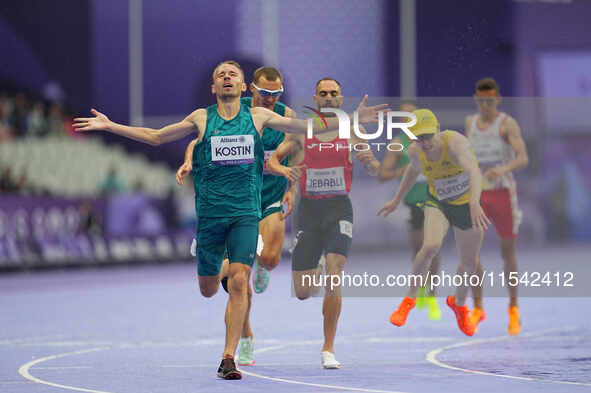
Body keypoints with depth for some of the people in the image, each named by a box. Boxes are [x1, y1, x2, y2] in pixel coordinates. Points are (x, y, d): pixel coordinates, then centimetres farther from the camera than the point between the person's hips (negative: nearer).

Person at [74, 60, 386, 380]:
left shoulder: (258, 116, 5)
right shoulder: (201, 118, 5)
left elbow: (305, 127, 11)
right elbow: (155, 137, 13)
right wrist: (109, 125, 9)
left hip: (245, 213, -1)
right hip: (210, 213, 1)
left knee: (239, 282, -17)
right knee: (207, 290, 7)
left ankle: (228, 359, -13)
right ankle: (222, 271, 46)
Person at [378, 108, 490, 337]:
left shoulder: (455, 142, -33)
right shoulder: (415, 152, -17)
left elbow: (474, 172, -51)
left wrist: (474, 203, -67)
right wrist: (396, 201, 17)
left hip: (468, 204, -1)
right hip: (438, 203, 1)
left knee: (470, 264, 9)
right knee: (431, 246, -28)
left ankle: (459, 303, 42)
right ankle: (410, 299, -7)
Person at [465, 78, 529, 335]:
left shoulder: (507, 124, -8)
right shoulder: (471, 122, 8)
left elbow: (523, 158, -20)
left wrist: (502, 169, -38)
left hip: (503, 193, -3)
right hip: (476, 195, 3)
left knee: (508, 251, 5)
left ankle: (513, 309, 20)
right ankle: (478, 308, 1)